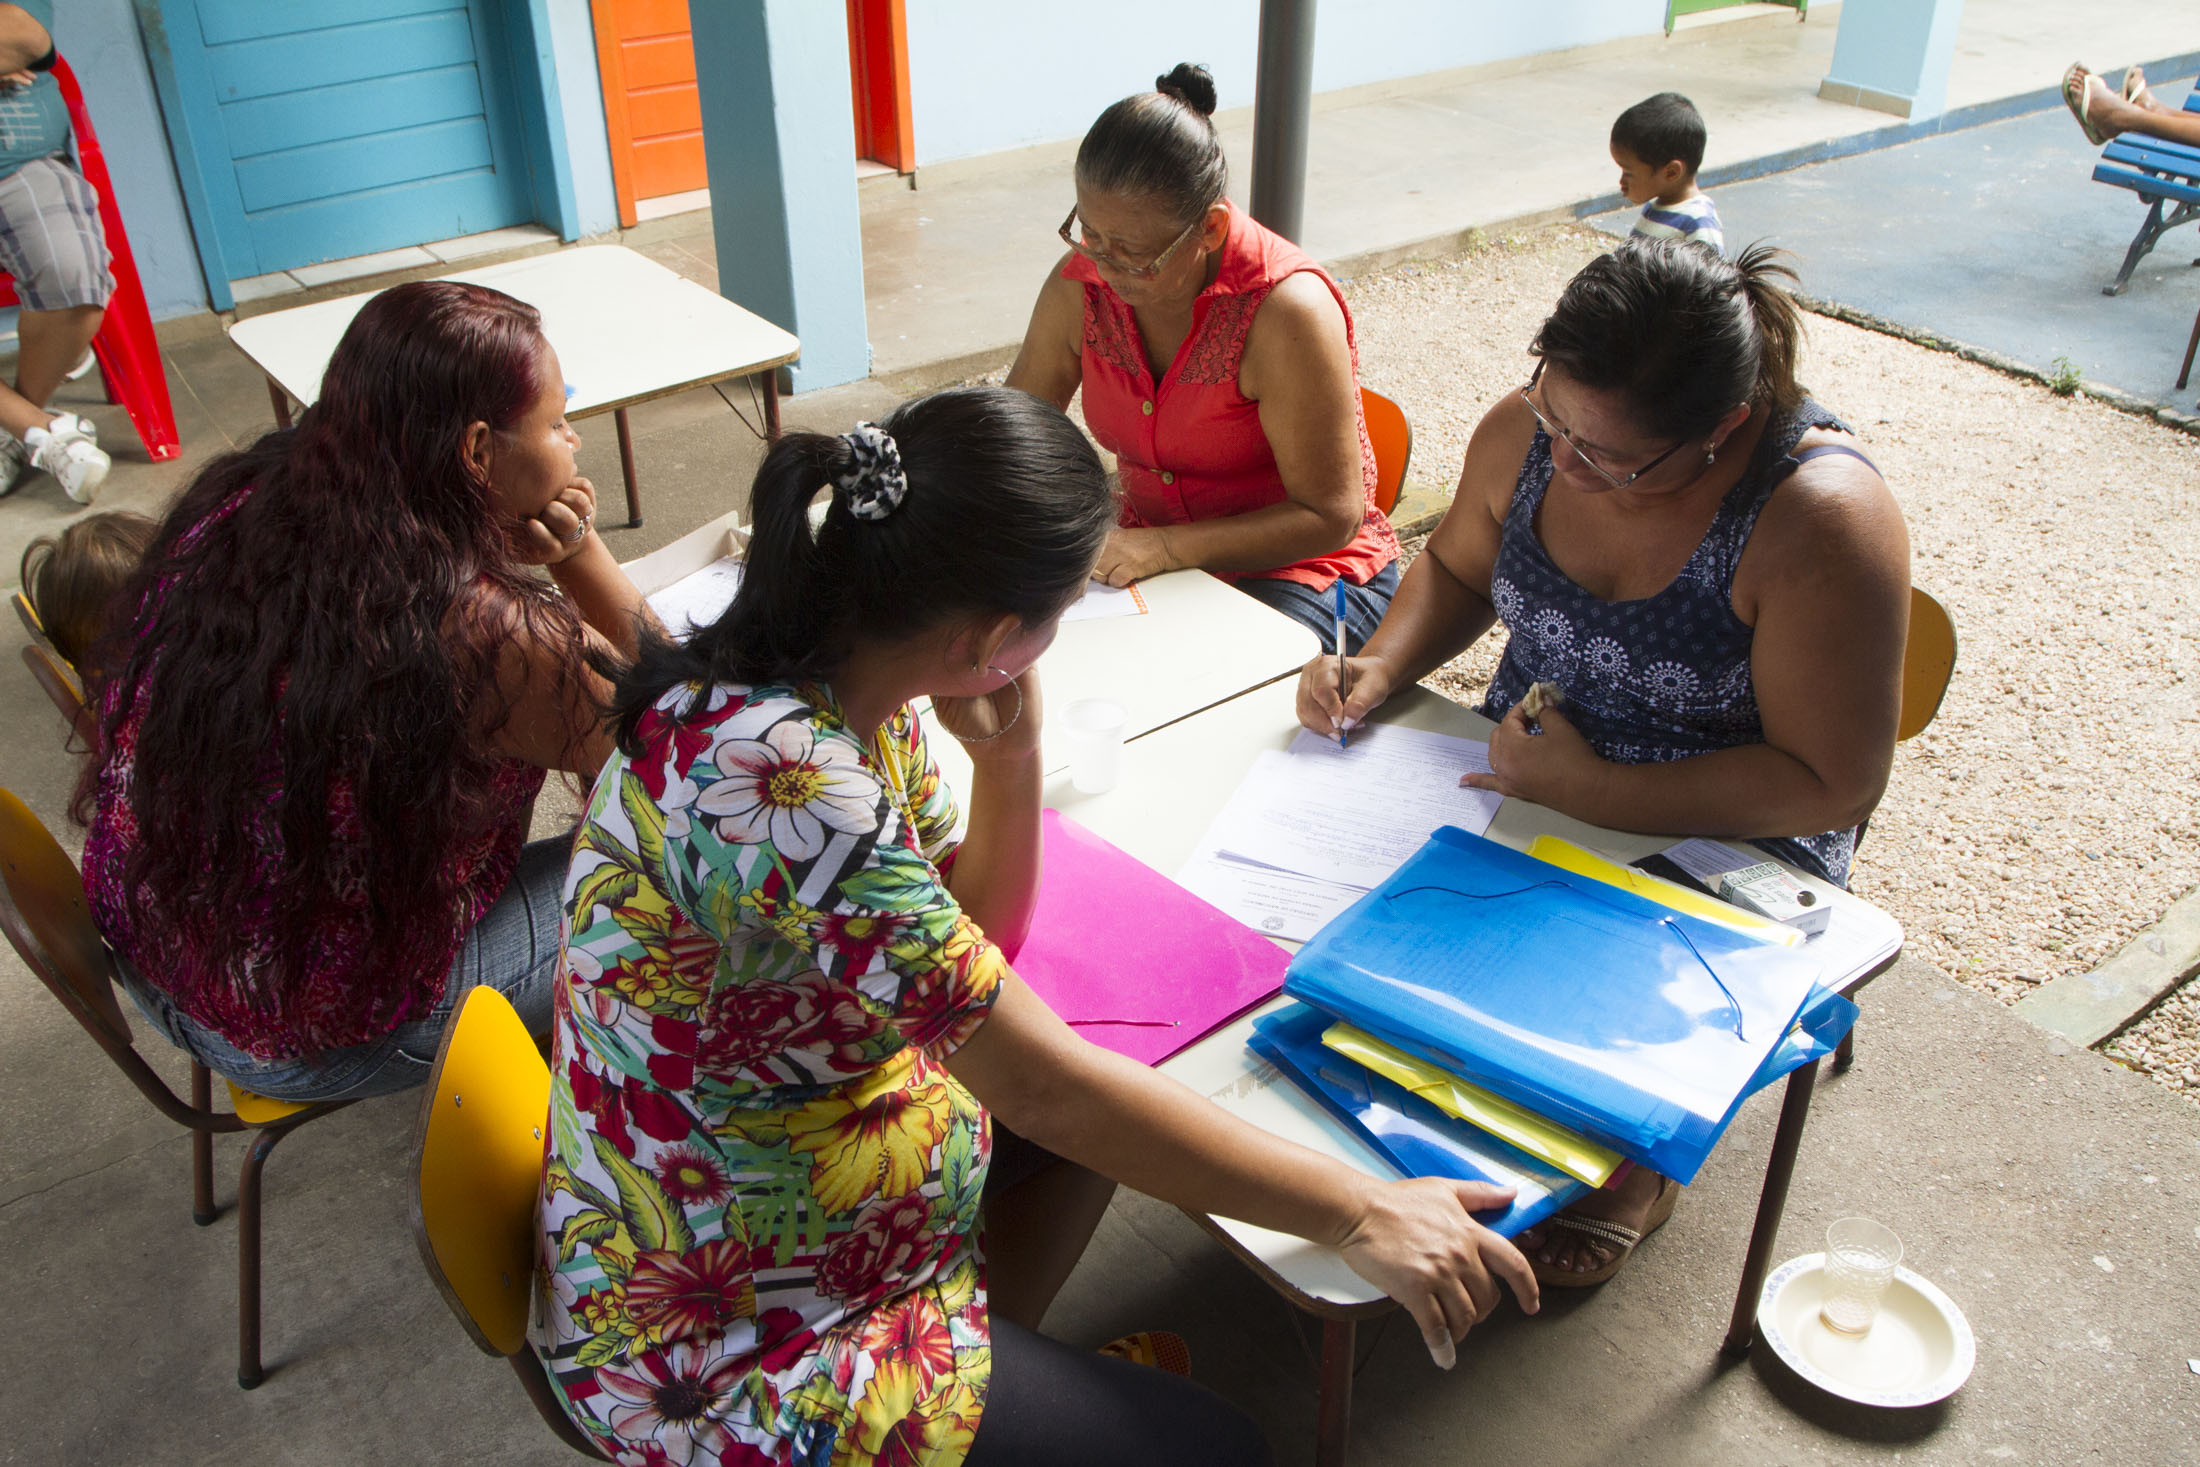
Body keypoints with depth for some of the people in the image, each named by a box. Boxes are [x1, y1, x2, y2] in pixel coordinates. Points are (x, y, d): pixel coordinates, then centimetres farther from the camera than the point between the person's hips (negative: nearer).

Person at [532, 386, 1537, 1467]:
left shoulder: (845, 683, -5)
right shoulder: (781, 788, -34)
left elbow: (970, 943, 6)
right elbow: (1038, 1084, -29)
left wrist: (1010, 758, -12)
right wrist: (1359, 1214, -21)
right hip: (723, 1351, -8)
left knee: (1126, 1085, 17)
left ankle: (992, 1366, 22)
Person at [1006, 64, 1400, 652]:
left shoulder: (1287, 309, -23)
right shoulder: (1080, 284, -7)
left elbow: (1330, 516, -20)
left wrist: (1165, 548, -29)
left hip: (1300, 570, -5)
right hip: (1153, 555, 5)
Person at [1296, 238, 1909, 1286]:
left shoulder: (1821, 518, -27)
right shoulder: (1527, 430, -11)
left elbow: (1833, 783, -24)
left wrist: (1587, 789, -28)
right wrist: (1381, 667, -9)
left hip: (1720, 839, -5)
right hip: (1525, 767, 5)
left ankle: (1635, 1167, 11)